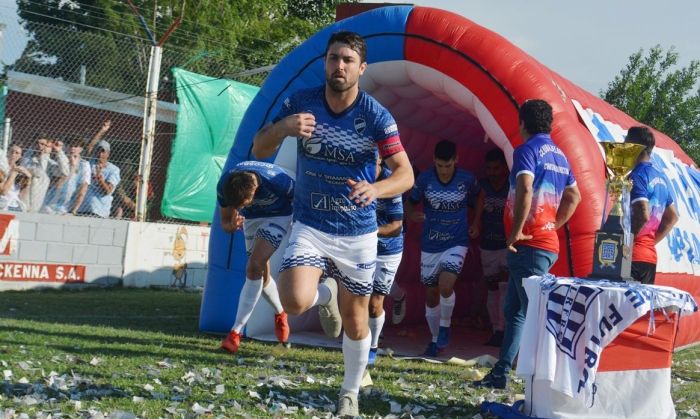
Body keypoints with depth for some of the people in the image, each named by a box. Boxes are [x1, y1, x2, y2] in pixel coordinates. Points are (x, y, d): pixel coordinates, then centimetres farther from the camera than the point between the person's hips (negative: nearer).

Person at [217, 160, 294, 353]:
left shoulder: (277, 181, -39)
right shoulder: (224, 185, -28)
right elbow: (225, 221, -13)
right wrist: (232, 225, -38)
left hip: (279, 216, -5)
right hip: (252, 218, 5)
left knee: (254, 267, -20)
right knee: (261, 275, 9)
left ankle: (236, 332, -16)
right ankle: (280, 314, 39)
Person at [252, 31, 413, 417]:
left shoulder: (376, 116, -12)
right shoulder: (300, 102, -7)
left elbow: (405, 174, -14)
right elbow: (259, 150, -1)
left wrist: (376, 189, -37)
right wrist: (282, 128, -24)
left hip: (358, 233, 0)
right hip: (309, 227, 0)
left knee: (355, 323, 10)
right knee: (295, 302, -24)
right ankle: (325, 293, 14)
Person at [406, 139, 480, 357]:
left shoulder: (467, 179, -8)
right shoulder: (425, 179, -8)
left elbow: (477, 199, 11)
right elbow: (410, 202, 2)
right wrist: (412, 215, -18)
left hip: (456, 243, -2)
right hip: (430, 246, 2)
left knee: (445, 286, -23)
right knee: (431, 295, 8)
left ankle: (445, 325, 4)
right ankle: (435, 339, 26)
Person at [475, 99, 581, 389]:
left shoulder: (527, 150, -9)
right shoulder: (559, 155, 18)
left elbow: (525, 189, -25)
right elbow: (574, 197, 24)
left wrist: (516, 231, -18)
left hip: (529, 244, -9)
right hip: (547, 241, 9)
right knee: (514, 309, 16)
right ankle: (500, 373, 22)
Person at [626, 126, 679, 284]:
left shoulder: (637, 176, -11)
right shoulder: (660, 177, 16)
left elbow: (643, 216, -22)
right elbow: (672, 217, 24)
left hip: (633, 256, -9)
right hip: (650, 255, 9)